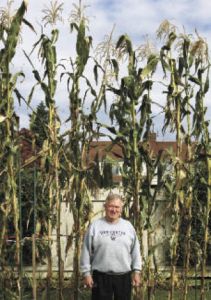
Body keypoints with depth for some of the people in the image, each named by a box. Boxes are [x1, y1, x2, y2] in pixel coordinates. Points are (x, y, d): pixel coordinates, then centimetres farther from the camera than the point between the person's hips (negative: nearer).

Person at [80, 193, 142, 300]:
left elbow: (135, 251, 9)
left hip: (124, 276, 2)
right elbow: (86, 252, 0)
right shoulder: (95, 226, 0)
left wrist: (136, 271, 3)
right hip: (101, 276, -2)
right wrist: (86, 273, -3)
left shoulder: (128, 226, 7)